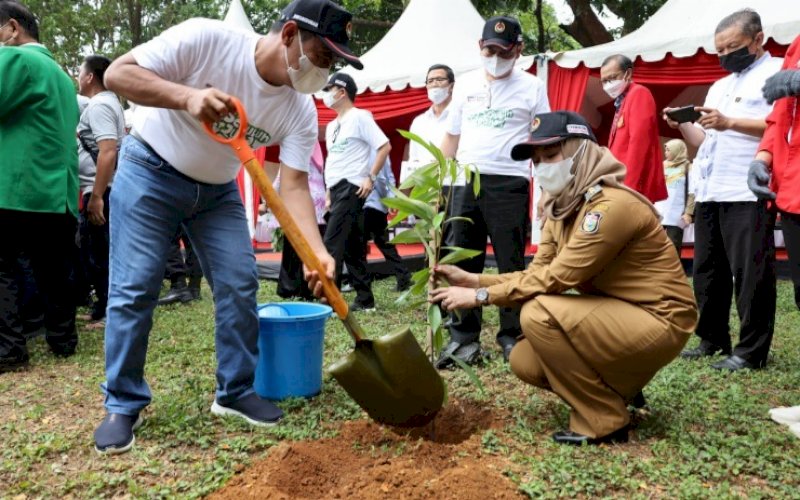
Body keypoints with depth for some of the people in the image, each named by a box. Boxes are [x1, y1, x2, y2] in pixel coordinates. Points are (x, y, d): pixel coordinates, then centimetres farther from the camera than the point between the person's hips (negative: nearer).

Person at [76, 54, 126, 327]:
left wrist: (96, 196, -25)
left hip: (100, 191, -10)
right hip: (105, 190, 10)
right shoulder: (108, 102, 19)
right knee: (99, 253, 15)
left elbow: (108, 151, -24)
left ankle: (107, 313, 2)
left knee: (97, 255, -5)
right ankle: (104, 309, 23)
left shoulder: (98, 105, -13)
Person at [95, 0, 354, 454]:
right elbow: (118, 74, -24)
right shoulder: (206, 39, -25)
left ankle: (236, 392, 12)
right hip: (150, 171, -4)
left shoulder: (301, 110, -14)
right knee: (134, 288, -6)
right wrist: (188, 96, -41)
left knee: (240, 284, -3)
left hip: (217, 190, 4)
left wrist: (317, 252, -34)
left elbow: (294, 185, -18)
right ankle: (124, 405, 8)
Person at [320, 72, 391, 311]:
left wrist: (371, 177, -16)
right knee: (351, 246, 8)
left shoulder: (359, 117, -5)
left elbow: (384, 146, -12)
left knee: (332, 243, -14)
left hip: (351, 188, -9)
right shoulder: (332, 126, 20)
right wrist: (328, 190, 17)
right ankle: (365, 299, 14)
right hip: (337, 190, 9)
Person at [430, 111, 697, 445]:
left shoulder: (611, 205, -24)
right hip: (617, 315, 9)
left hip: (659, 321, -9)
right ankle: (620, 387, 17)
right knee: (524, 361, -2)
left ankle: (604, 421, -9)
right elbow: (537, 274, 1)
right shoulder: (560, 207, 4)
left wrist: (481, 297, -23)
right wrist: (474, 280, -11)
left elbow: (556, 278, -27)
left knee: (540, 313, -26)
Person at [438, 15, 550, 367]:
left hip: (509, 184, -3)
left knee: (511, 265, 3)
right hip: (465, 182, 3)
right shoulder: (465, 85, 13)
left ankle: (511, 336, 14)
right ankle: (464, 337, 13)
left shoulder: (531, 87, 4)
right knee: (461, 262, 4)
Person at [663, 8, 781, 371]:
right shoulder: (719, 87, 24)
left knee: (750, 273, -6)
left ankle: (751, 350, 2)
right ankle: (712, 339, 22)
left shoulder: (777, 72, 1)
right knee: (708, 271, 11)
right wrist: (682, 126, 6)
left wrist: (730, 122, -20)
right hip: (709, 193, 8)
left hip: (748, 193, -8)